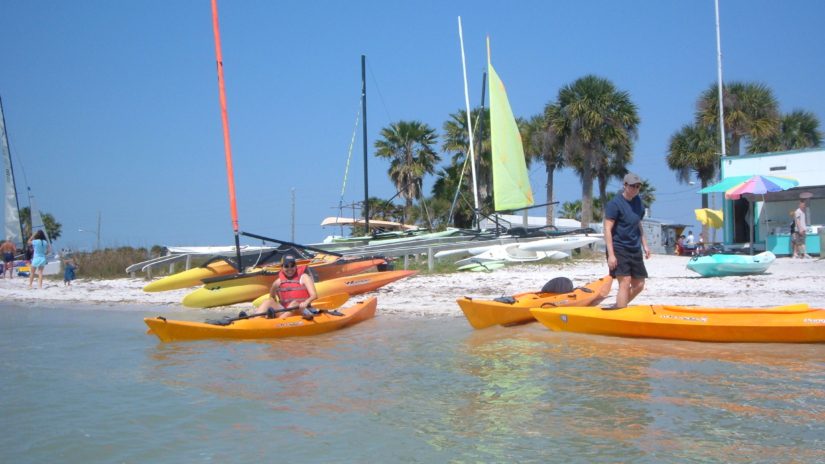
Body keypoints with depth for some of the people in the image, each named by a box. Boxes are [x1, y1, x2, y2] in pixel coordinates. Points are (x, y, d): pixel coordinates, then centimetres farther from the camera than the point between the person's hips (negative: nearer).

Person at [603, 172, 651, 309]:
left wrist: (645, 245, 17)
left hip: (635, 250, 7)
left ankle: (618, 308, 23)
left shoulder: (638, 201, 11)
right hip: (619, 249, -7)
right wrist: (611, 254, -20)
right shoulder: (615, 203, -11)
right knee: (625, 282, -15)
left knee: (639, 285, 7)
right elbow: (607, 229, -15)